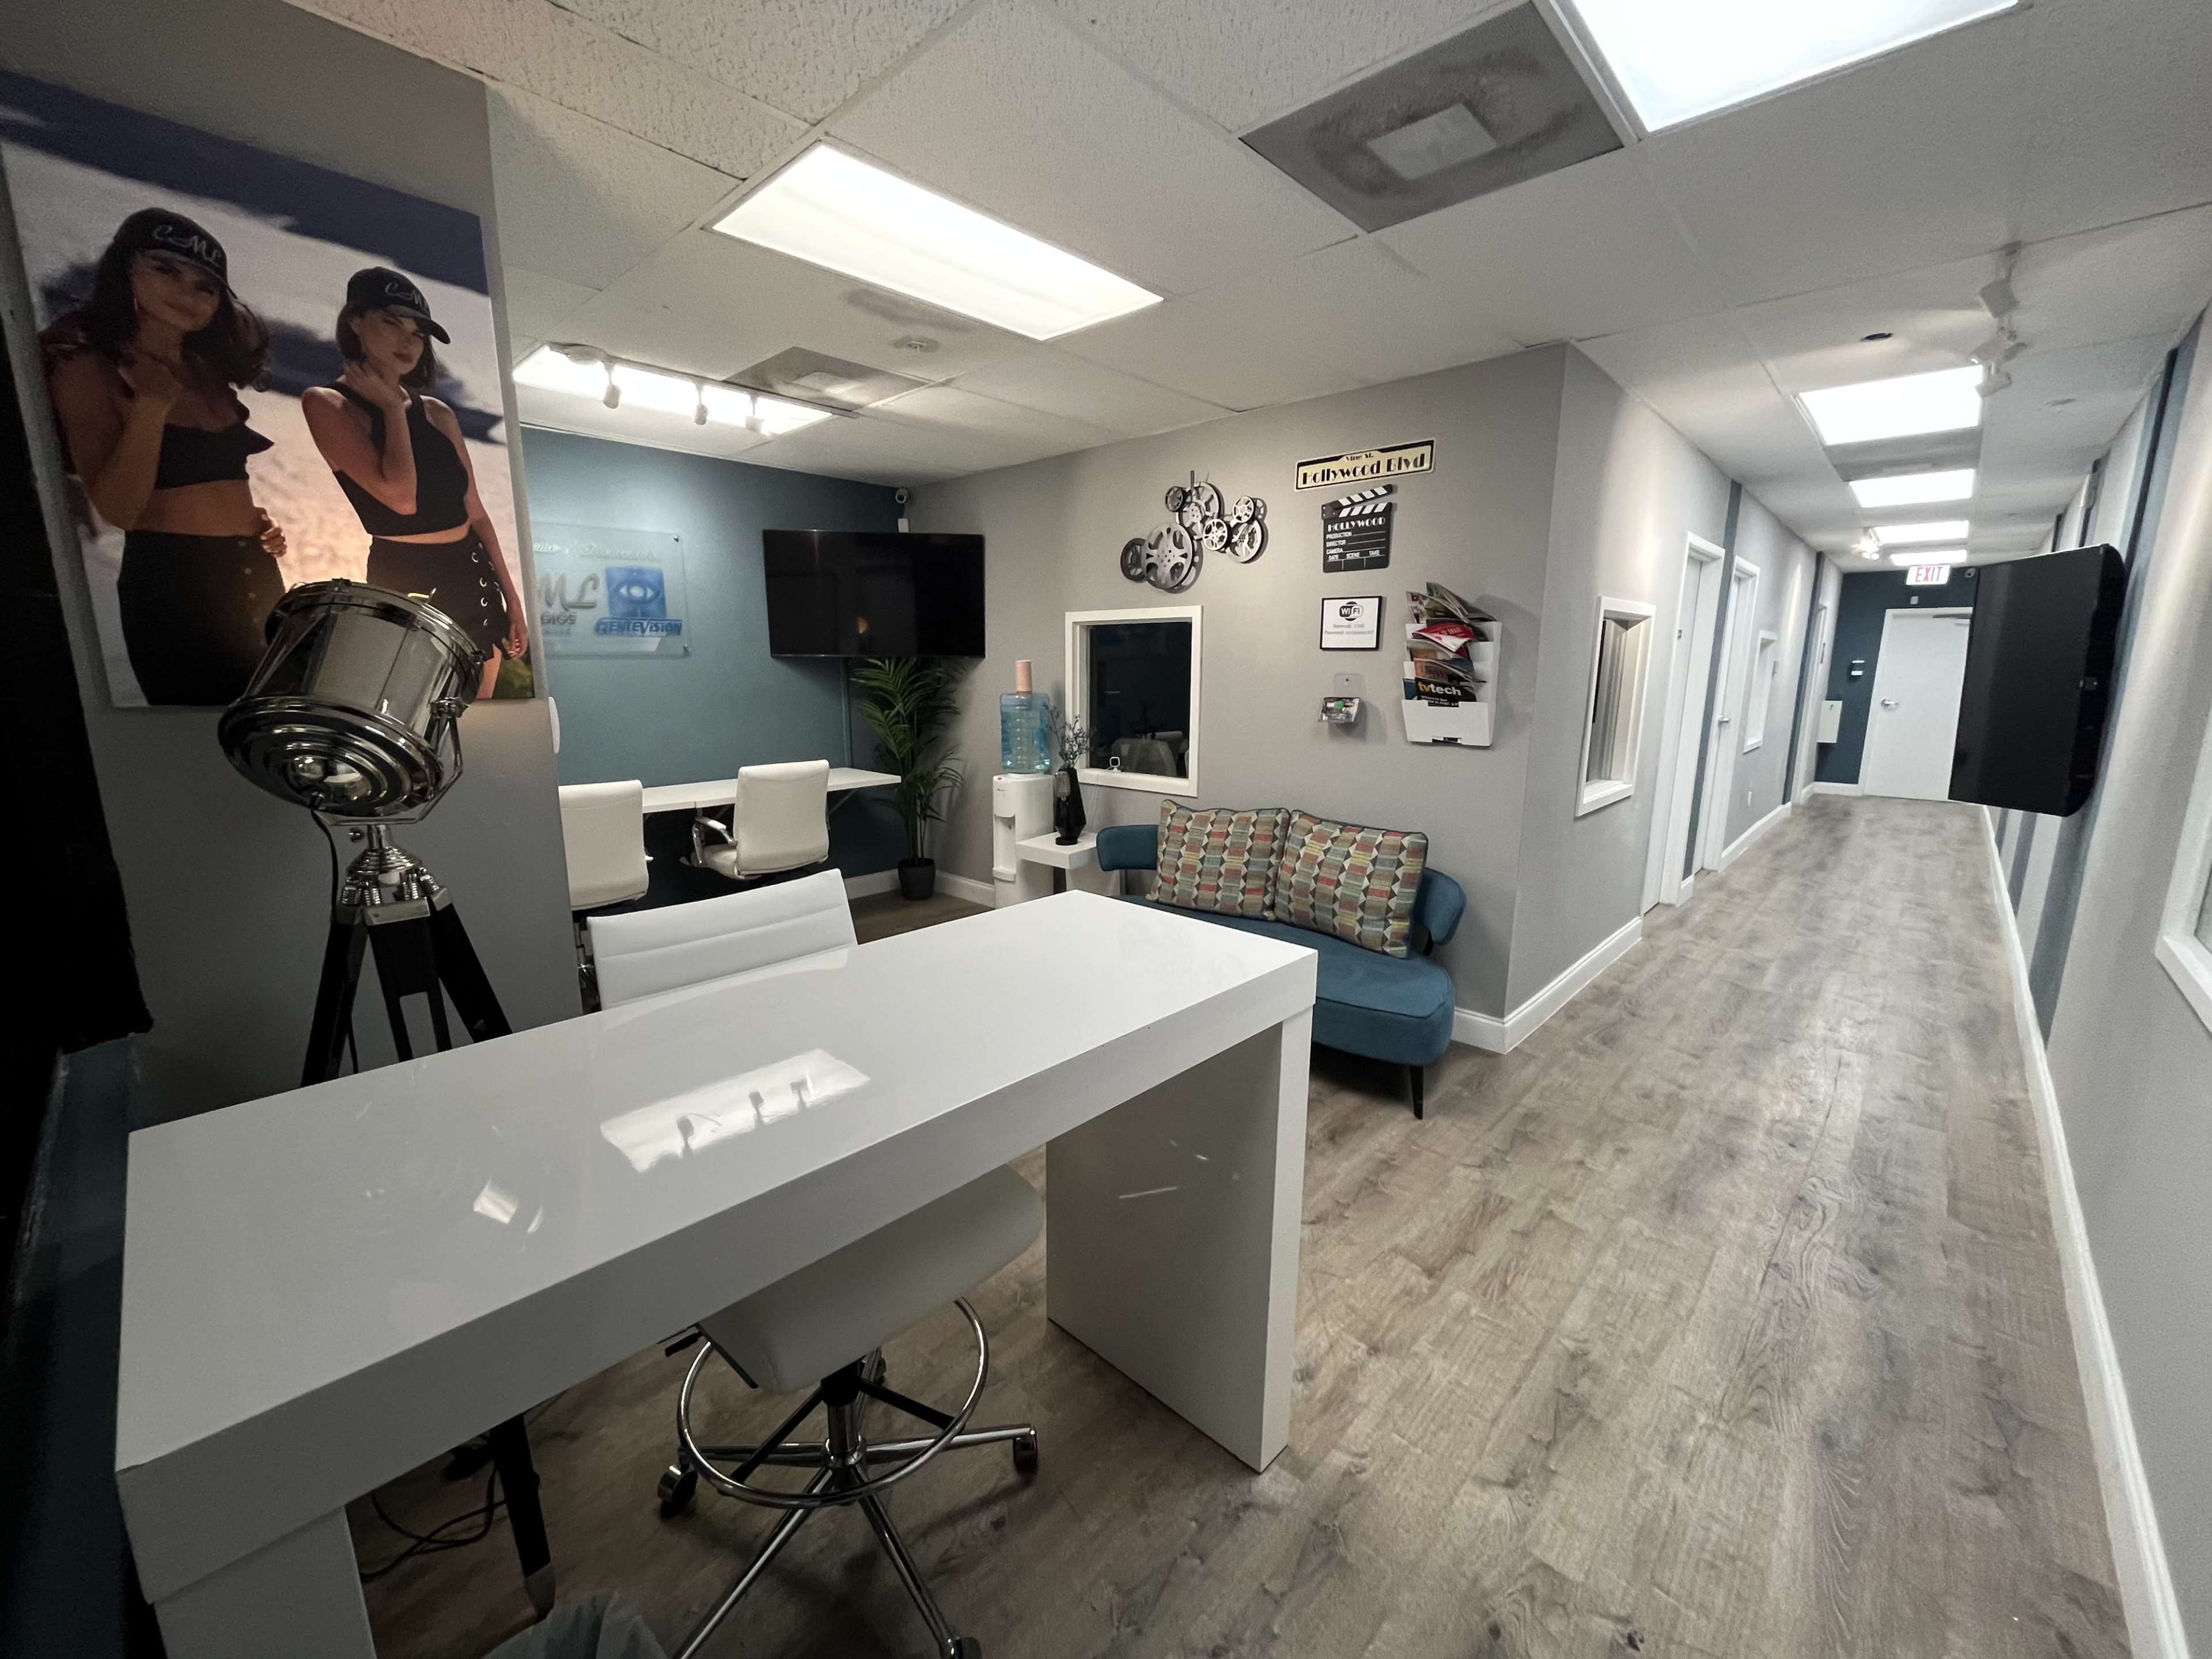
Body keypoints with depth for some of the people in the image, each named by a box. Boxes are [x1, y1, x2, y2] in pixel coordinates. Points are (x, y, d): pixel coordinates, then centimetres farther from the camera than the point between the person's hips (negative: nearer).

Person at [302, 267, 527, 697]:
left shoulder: (438, 413, 13)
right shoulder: (327, 403, -3)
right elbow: (401, 498, -18)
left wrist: (511, 596, 11)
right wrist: (392, 408, -4)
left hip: (473, 577, 5)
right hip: (403, 584, -5)